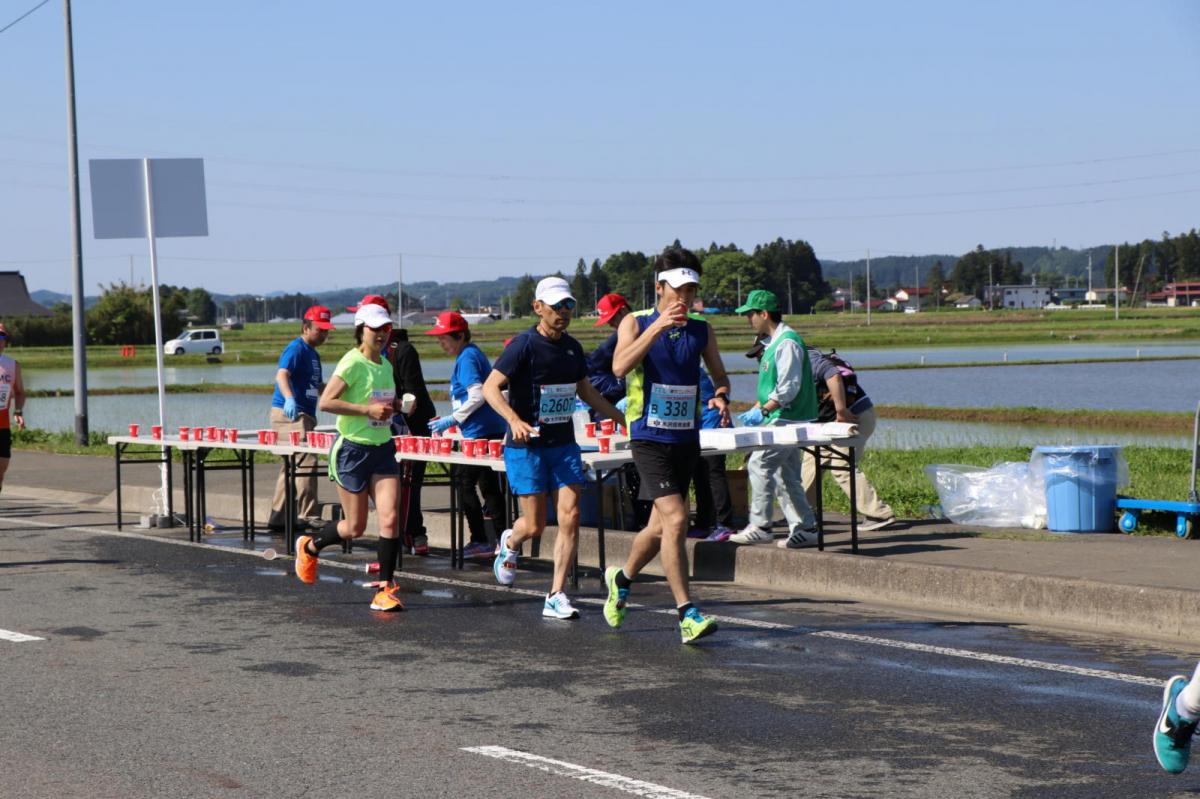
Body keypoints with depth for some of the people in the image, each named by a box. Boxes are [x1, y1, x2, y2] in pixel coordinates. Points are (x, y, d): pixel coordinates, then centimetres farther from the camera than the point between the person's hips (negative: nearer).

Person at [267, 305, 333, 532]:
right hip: (290, 414, -10)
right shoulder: (296, 349, -10)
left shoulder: (313, 354, 20)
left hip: (304, 416, 10)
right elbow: (281, 375, -27)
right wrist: (289, 398, -45)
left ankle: (278, 519, 18)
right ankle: (307, 516, -22)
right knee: (306, 462, -19)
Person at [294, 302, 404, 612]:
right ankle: (309, 547, 32)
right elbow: (325, 402, -21)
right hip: (353, 450, -6)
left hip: (383, 449, 6)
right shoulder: (353, 363, -13)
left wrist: (390, 408, 8)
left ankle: (386, 589, -2)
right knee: (354, 527, 3)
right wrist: (367, 409, -23)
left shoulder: (386, 364, 10)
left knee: (389, 519, -9)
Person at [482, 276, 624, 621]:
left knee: (570, 518, -7)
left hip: (563, 444, 5)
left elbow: (586, 391, 24)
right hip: (526, 445, -5)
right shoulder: (525, 344, -11)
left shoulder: (572, 348, 9)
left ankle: (556, 597, -1)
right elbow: (490, 388, -16)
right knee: (535, 525, -2)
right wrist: (514, 420, -32)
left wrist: (623, 418, 20)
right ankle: (509, 544, 35)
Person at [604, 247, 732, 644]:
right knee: (675, 519, -18)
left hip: (687, 439, 5)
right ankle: (688, 614, -17)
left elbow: (719, 374, 17)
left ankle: (622, 578, 42)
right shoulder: (636, 323, -5)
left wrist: (720, 396, -7)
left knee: (662, 525, 14)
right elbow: (620, 367, -22)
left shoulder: (701, 330, 7)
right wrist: (658, 326, -31)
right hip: (650, 437, -5)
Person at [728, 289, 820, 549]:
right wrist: (756, 410, 13)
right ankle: (804, 528, 14)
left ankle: (759, 526, -12)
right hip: (781, 419, 10)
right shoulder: (773, 342, 17)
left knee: (760, 464, -14)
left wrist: (763, 411, -19)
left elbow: (788, 388, -20)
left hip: (787, 419, -10)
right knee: (786, 474, 11)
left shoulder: (787, 342, -15)